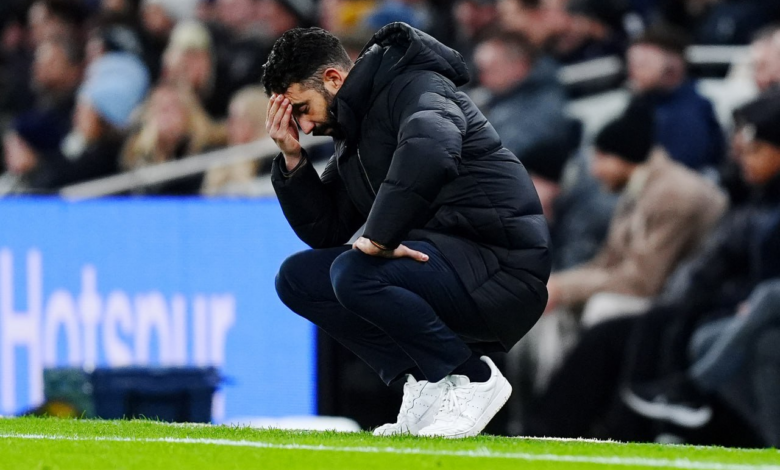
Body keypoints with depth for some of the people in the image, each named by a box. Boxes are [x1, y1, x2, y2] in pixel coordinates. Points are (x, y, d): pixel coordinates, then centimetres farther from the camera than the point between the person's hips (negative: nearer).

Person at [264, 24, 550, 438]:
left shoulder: (415, 88, -12)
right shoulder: (354, 136, 18)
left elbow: (432, 148, -36)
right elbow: (323, 231, 19)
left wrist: (380, 236, -33)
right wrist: (293, 159, 6)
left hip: (501, 271, -10)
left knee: (354, 274, -30)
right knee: (296, 278, 6)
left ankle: (471, 379, -13)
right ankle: (426, 384, 0)